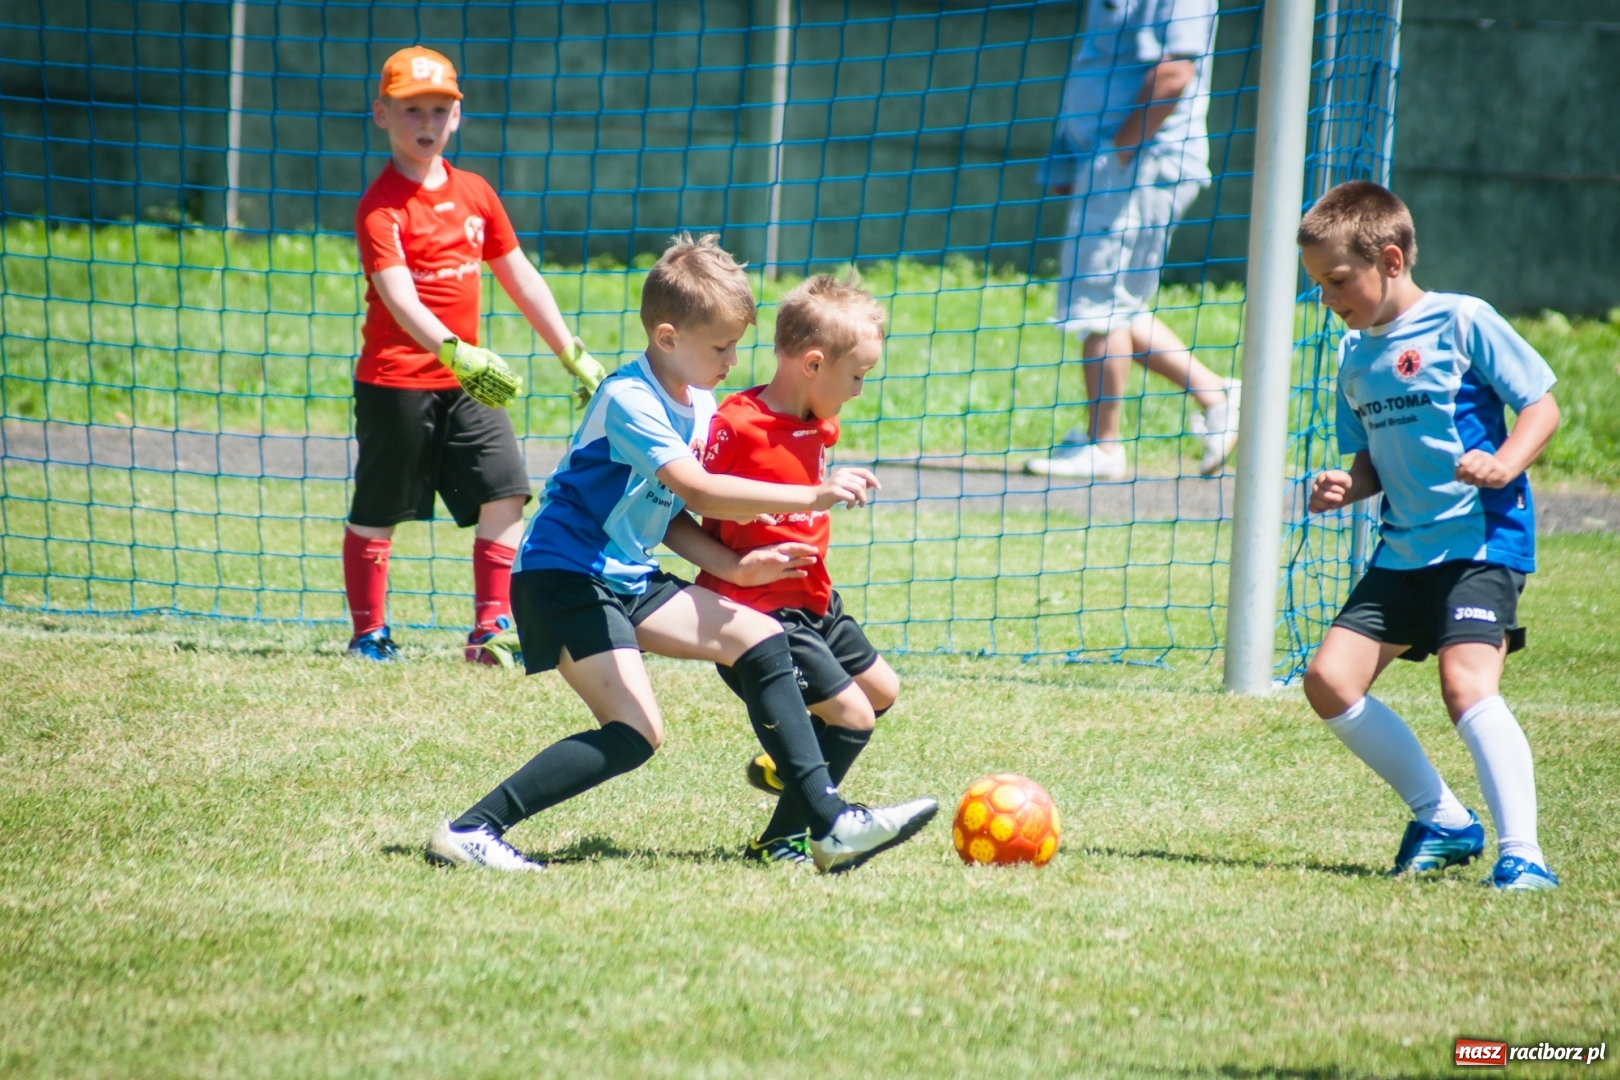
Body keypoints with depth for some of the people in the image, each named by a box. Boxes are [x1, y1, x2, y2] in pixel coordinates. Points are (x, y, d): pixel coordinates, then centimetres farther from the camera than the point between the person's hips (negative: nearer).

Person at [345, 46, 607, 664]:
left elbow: (520, 278, 17)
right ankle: (368, 633, 17)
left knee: (505, 492, -5)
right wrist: (456, 354, -41)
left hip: (466, 381, 6)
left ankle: (490, 628, 0)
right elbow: (398, 297, -26)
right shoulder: (381, 207, -12)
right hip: (395, 382, -6)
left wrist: (574, 356, 17)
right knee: (377, 513, 4)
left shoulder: (474, 193, 9)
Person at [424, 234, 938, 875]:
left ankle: (829, 823, 1)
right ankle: (470, 831, -15)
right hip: (563, 576, -9)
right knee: (635, 732, -18)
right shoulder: (629, 401, -20)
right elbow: (698, 491, -33)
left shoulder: (701, 406, 8)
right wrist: (811, 497, -38)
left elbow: (670, 519, 11)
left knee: (760, 639, 1)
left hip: (629, 581, 9)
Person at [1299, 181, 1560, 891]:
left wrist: (1504, 464, -25)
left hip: (1482, 539, -8)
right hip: (1404, 547, 8)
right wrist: (1345, 488, -2)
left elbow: (1541, 405, -7)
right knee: (1329, 679, -1)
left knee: (1466, 684, -24)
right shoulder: (1356, 353, 13)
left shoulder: (1462, 322, -8)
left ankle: (1522, 853, -21)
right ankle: (1443, 821, 11)